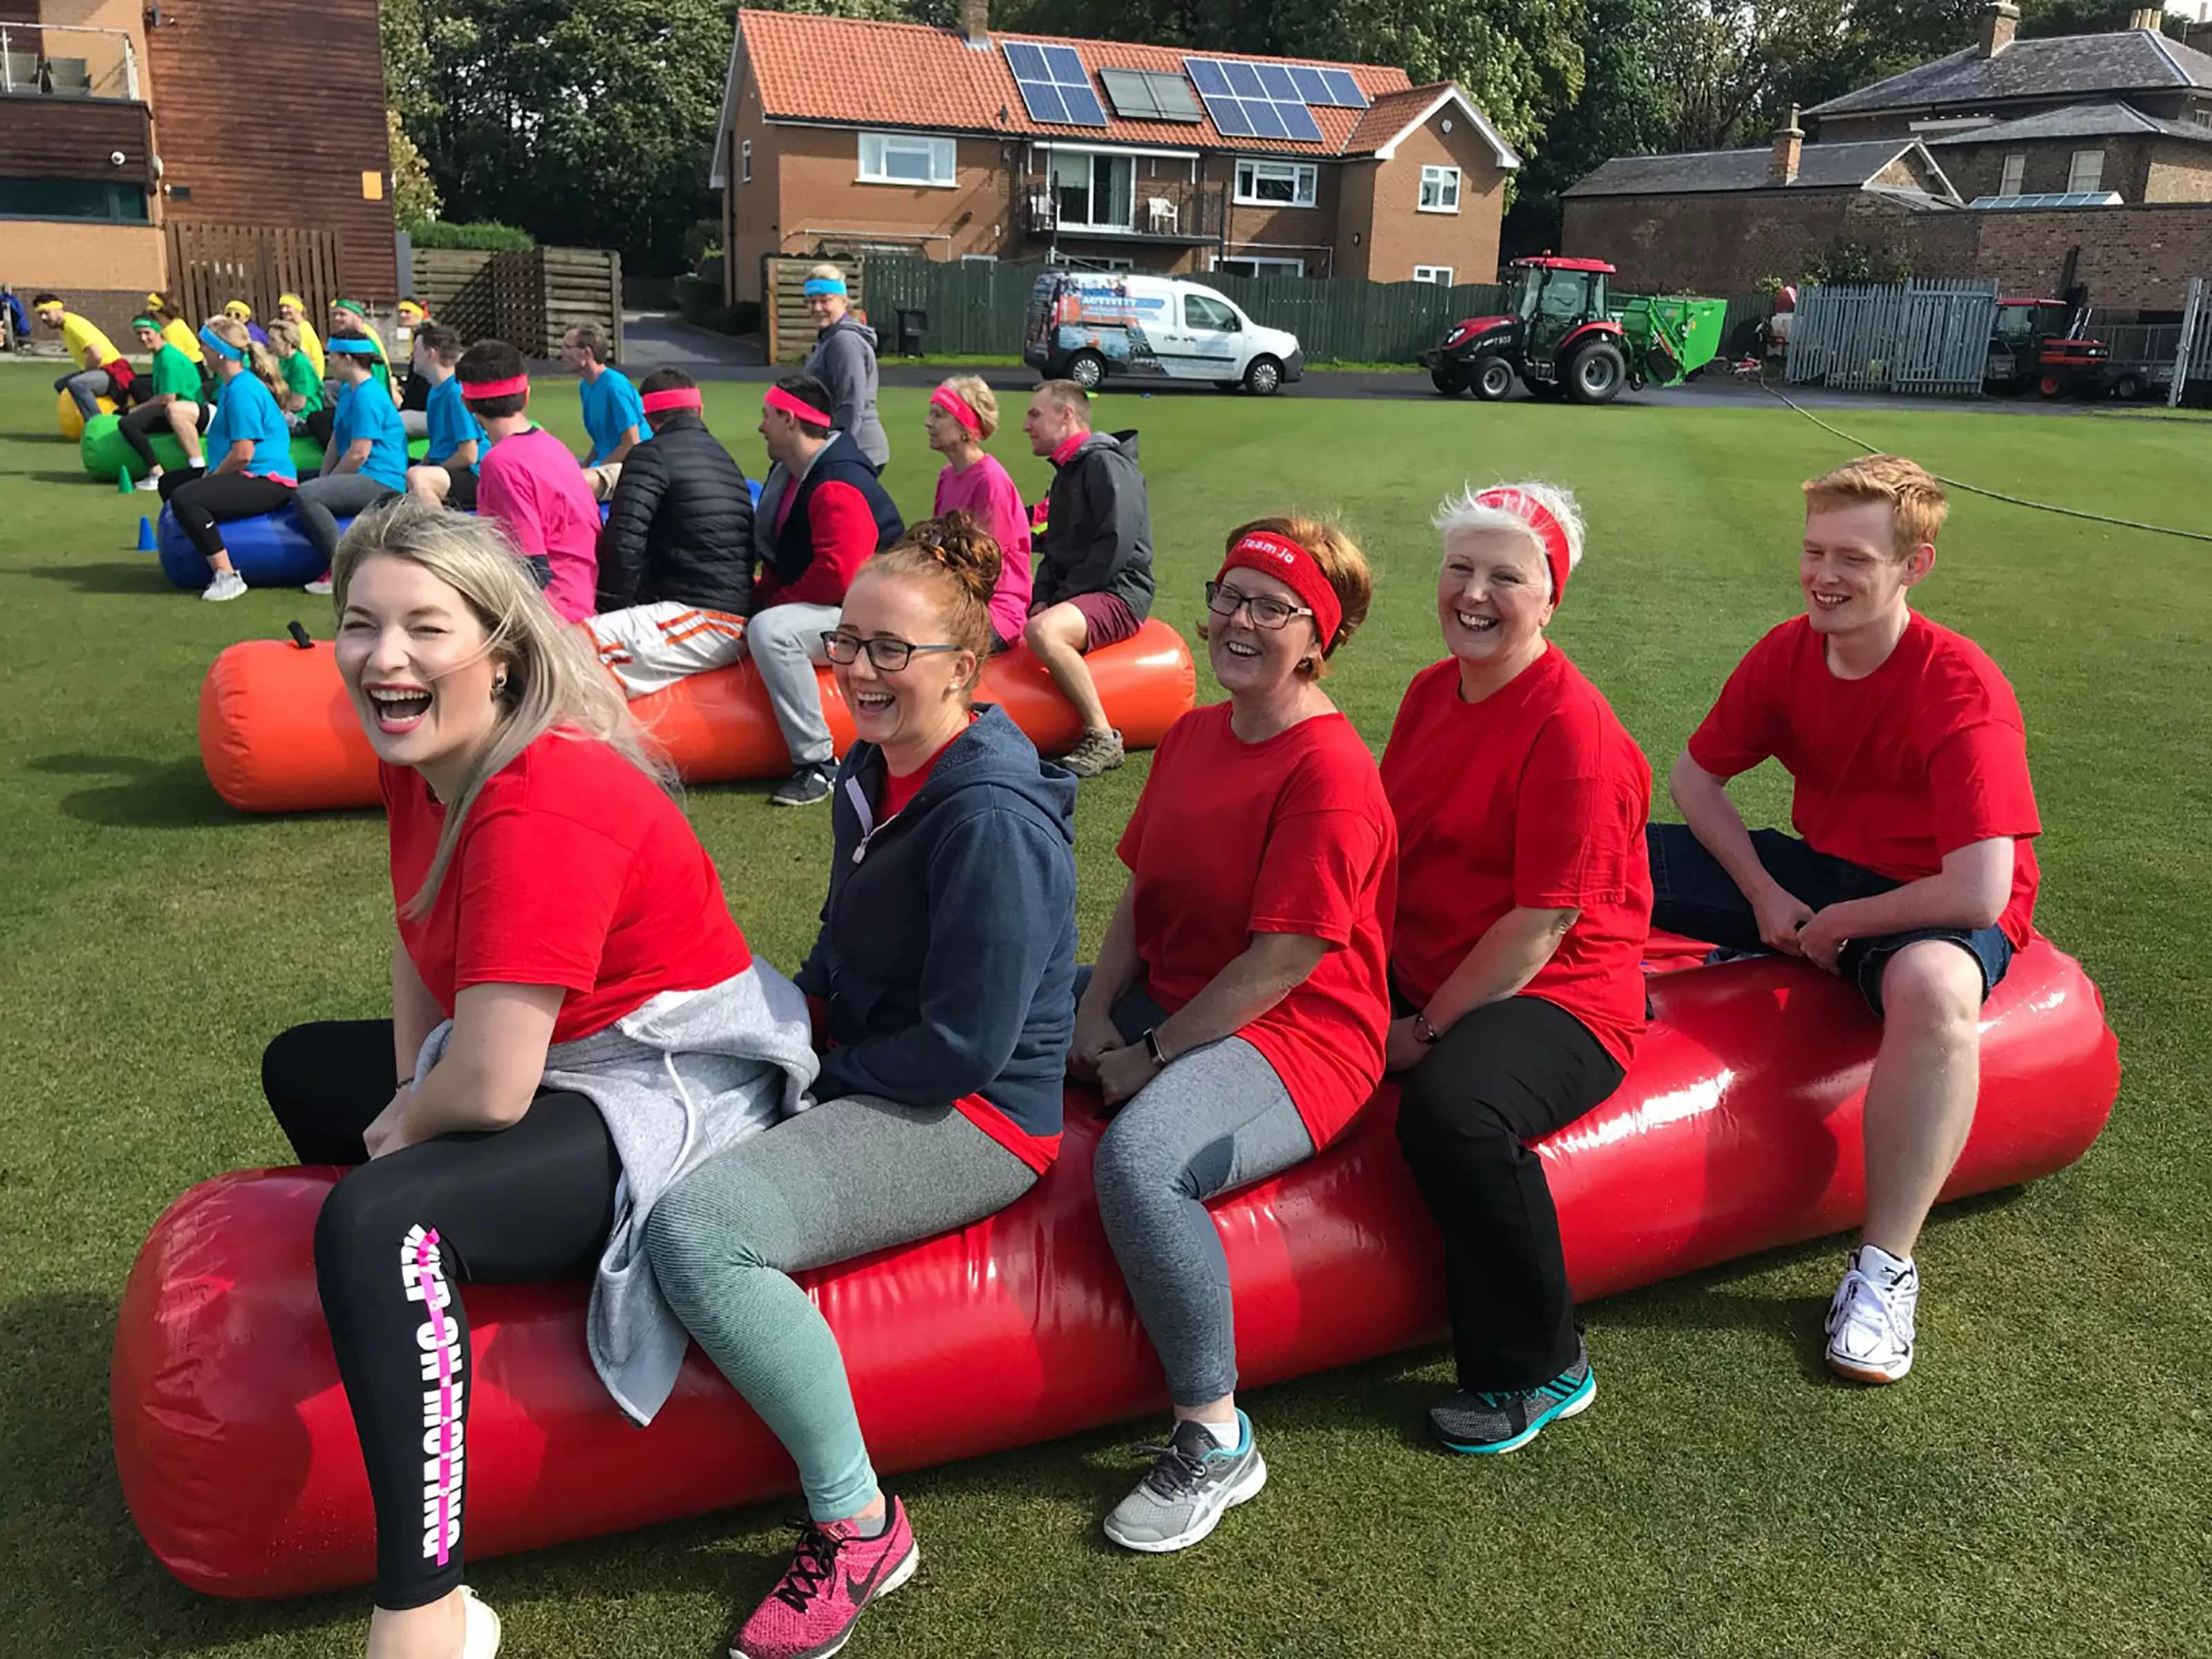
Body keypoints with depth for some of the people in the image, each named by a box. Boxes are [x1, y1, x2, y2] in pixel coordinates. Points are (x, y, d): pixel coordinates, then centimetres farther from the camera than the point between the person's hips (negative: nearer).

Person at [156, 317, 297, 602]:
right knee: (169, 482, 21)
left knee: (185, 498, -28)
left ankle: (228, 577, -23)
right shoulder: (235, 384, 14)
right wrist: (209, 476, 15)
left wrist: (211, 477, -9)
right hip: (248, 476, 11)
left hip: (267, 481, -11)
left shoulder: (242, 390, -18)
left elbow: (243, 453, -23)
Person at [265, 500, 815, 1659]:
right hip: (553, 1063, 11)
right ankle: (391, 1308, 49)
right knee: (303, 1067, 26)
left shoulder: (543, 805, -30)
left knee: (378, 1221, -32)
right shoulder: (422, 755, -2)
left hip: (673, 1093, -11)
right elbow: (420, 946, 12)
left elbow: (489, 1089, -32)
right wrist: (407, 1105, -1)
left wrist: (404, 1127, -10)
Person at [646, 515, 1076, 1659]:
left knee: (700, 1226, -29)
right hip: (853, 1074, 10)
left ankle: (858, 1527, -10)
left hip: (973, 1119, -10)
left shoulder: (991, 818, -23)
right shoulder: (871, 771, 6)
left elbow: (963, 1049, -23)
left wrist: (821, 1075, -12)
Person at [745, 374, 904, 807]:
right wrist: (762, 599, 0)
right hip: (818, 606, 11)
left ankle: (818, 764, -28)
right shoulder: (789, 472, 11)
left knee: (770, 630, -33)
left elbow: (836, 575, -32)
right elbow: (779, 557, 18)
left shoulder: (838, 487, -22)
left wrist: (772, 605, -18)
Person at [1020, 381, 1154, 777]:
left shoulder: (1106, 464, -12)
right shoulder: (1067, 471, 18)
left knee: (1042, 631, -36)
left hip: (1118, 593, -10)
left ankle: (1102, 737, -27)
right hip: (1073, 594, 10)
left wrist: (1061, 597, -17)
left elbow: (1116, 547, -21)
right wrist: (1043, 597, 2)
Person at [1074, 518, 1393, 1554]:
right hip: (1163, 1000, 9)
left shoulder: (1330, 772, -17)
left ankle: (1216, 1443, -16)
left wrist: (1151, 1059, -15)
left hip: (1296, 1040, -9)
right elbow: (1142, 888, 12)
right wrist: (1094, 1016, -3)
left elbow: (1283, 961, -20)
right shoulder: (1193, 735, 10)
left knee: (1139, 1160, -36)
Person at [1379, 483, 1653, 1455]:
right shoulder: (1431, 691, 9)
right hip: (1421, 975, 9)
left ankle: (1540, 1370, -9)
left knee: (1450, 1106, -35)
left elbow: (1540, 926, -19)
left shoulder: (1574, 732, -16)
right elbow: (1385, 847, 13)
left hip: (1553, 999, -9)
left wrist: (1428, 1034, -15)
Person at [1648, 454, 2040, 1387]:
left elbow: (1979, 891, -30)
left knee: (1933, 986, -43)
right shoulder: (1787, 654, -6)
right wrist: (1764, 897, -8)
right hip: (1817, 873, 6)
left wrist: (1840, 923, -17)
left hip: (1933, 908, -5)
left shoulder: (1963, 691, -24)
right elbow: (1695, 776, 5)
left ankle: (1886, 1265, -26)